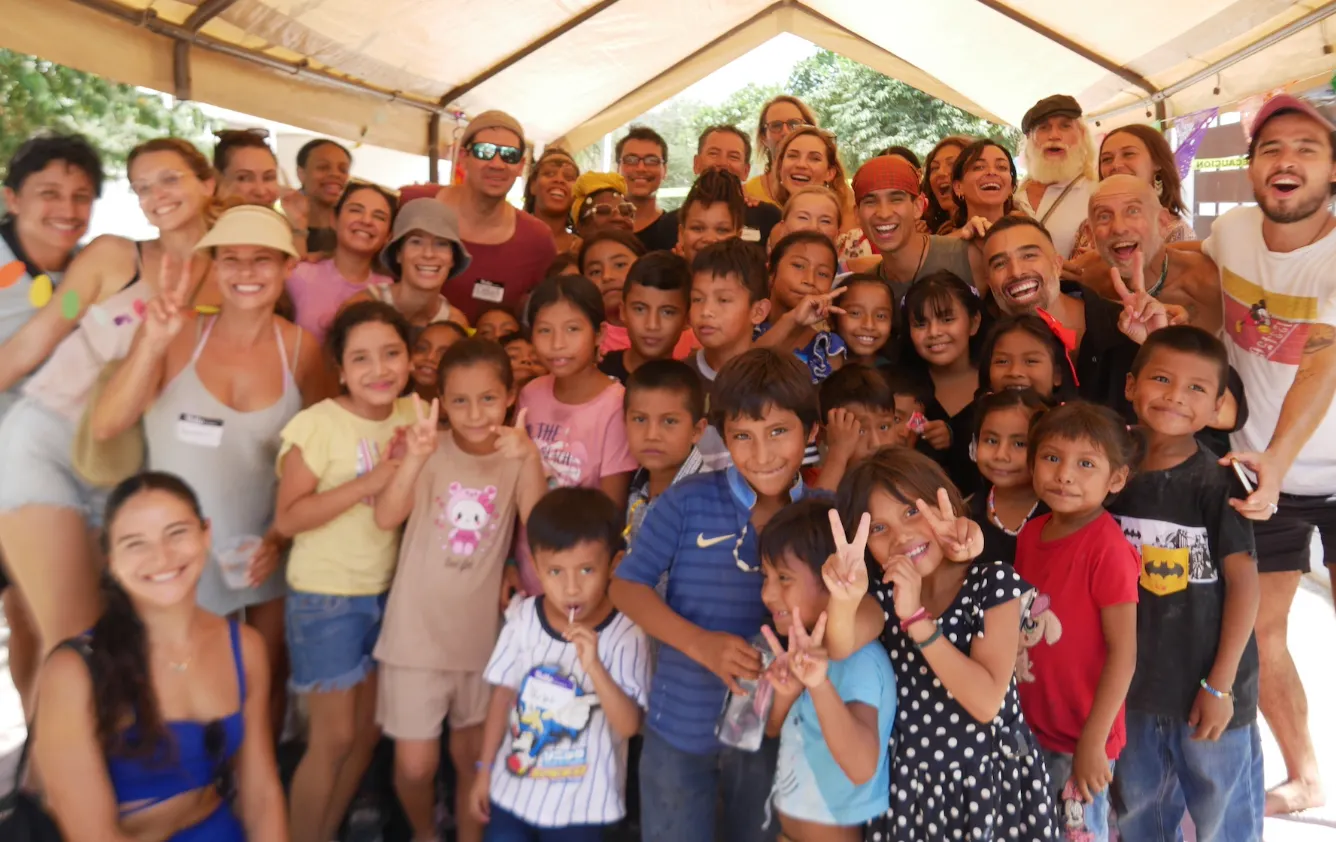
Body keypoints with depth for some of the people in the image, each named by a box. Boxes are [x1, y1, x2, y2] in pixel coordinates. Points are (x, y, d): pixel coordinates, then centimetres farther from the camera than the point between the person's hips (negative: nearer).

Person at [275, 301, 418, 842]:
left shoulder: (414, 413, -1)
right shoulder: (318, 425, -17)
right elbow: (287, 518, -18)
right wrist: (371, 481, -26)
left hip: (388, 591, 6)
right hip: (326, 597, -5)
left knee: (369, 730, 15)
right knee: (334, 736, 1)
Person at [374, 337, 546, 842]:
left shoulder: (516, 457, -4)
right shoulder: (432, 451, -9)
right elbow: (386, 518, -25)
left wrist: (530, 458, -37)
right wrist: (414, 459, -44)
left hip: (482, 633, 2)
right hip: (417, 633, -1)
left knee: (472, 756, 16)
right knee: (415, 765, 4)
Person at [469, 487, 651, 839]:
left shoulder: (625, 635, -20)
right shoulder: (525, 617, -9)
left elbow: (629, 725, -24)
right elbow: (505, 693, 2)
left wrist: (593, 665, -36)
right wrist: (485, 768, 7)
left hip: (581, 802, -3)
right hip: (514, 787, 3)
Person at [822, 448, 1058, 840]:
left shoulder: (994, 582, -13)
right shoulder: (887, 596, -3)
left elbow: (987, 702, -22)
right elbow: (838, 646, -25)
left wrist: (915, 618, -29)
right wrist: (844, 598, -46)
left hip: (989, 779, -3)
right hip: (911, 781, 3)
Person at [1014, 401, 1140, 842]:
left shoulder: (1108, 548, -20)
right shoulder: (1031, 533, 1)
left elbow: (1123, 651, -20)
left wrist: (1093, 741, -19)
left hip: (1081, 736, -6)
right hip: (1031, 727, 7)